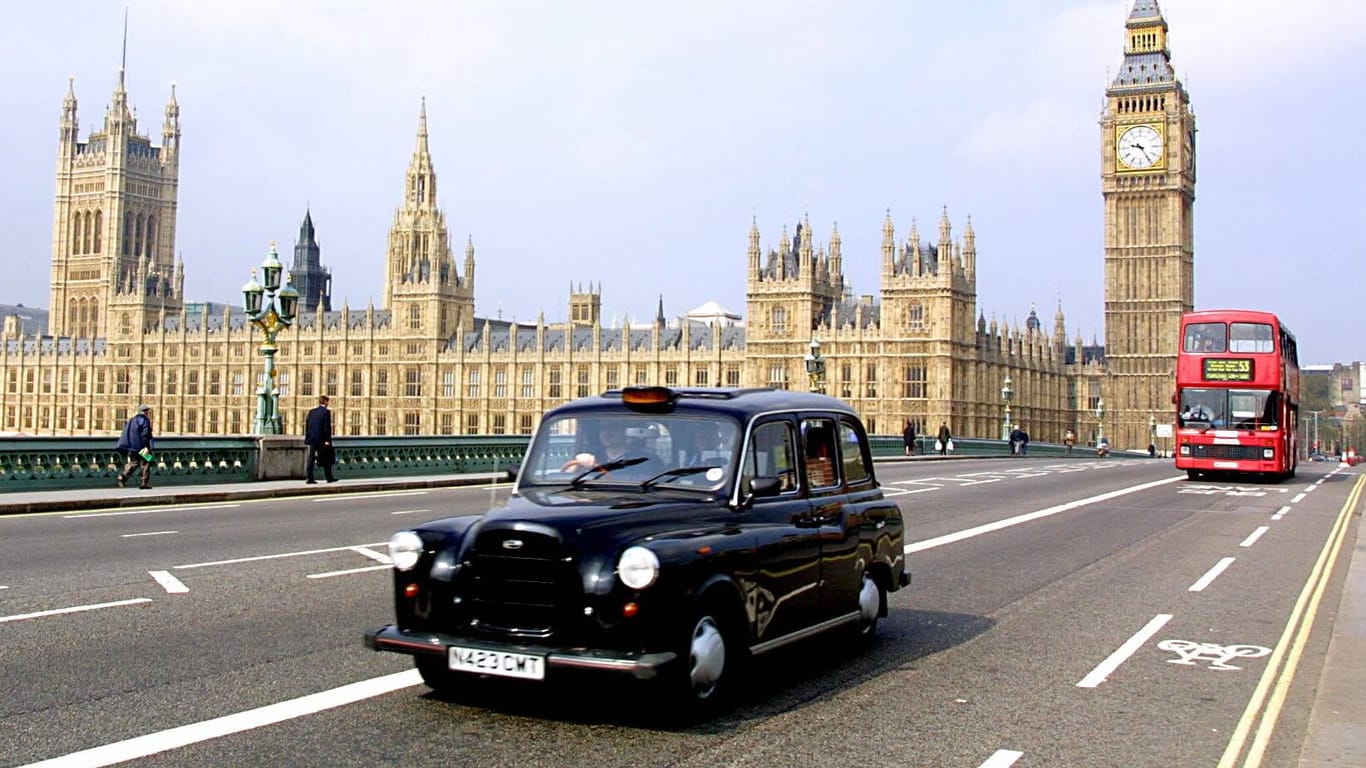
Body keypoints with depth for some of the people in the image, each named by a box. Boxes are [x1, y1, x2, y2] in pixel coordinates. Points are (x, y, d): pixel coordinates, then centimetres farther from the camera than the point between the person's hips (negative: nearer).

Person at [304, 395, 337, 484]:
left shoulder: (311, 412, 10)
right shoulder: (326, 412, -8)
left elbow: (307, 426, 11)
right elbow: (327, 426, -14)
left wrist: (307, 438, 15)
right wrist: (327, 439, -14)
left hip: (312, 439, 5)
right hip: (322, 439, -5)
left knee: (310, 459, 2)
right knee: (327, 459, 7)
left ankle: (309, 478, -2)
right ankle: (329, 477, 12)